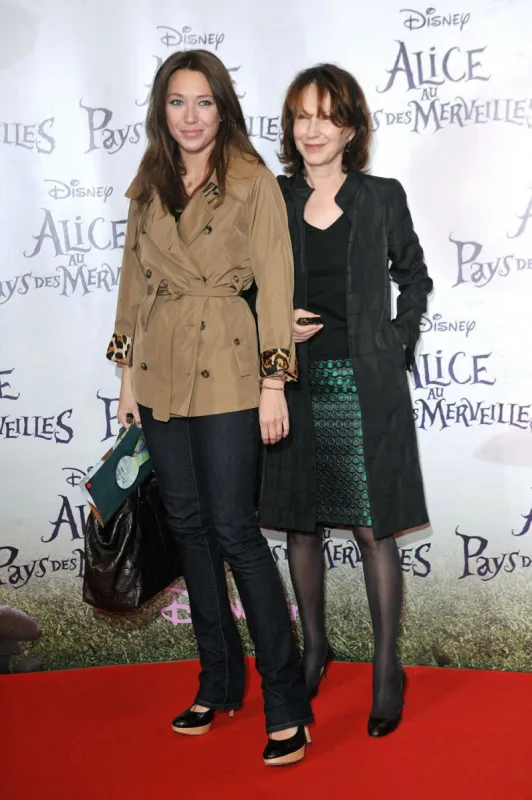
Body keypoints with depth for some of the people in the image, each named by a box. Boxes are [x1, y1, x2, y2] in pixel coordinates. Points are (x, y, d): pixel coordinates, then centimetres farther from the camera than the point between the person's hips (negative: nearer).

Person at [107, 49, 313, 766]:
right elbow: (134, 279, 15)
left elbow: (275, 283, -7)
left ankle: (286, 703, 4)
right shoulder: (148, 187, 11)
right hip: (159, 369, 6)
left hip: (225, 369, -5)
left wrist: (274, 385, -11)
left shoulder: (253, 181, -4)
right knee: (188, 525, 10)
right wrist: (128, 373, 11)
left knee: (233, 529, -7)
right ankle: (218, 683, 24)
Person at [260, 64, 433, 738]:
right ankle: (312, 648, 30)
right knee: (300, 524, 11)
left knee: (374, 530, 1)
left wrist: (398, 345, 0)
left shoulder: (382, 198, 1)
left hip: (364, 387, -2)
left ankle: (386, 668, 15)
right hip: (295, 386, 2)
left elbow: (414, 278, 12)